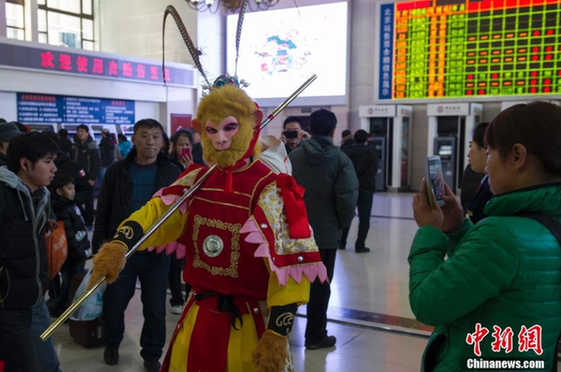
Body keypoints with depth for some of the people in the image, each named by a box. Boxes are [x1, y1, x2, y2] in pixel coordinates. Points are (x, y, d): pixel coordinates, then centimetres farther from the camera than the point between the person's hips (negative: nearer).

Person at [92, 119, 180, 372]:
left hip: (157, 253, 0)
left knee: (155, 308, 8)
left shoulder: (172, 173, -1)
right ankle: (112, 343, 40)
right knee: (114, 303, 13)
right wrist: (98, 245, 1)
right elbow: (103, 213, 2)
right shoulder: (117, 171, -1)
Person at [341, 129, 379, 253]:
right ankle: (360, 245, -2)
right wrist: (362, 181, -11)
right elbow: (373, 169, -12)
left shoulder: (346, 150, 9)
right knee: (364, 218, 1)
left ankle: (341, 242, 18)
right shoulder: (371, 151, -1)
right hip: (365, 188, -4)